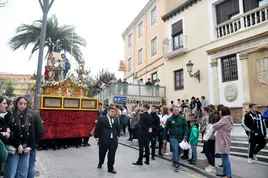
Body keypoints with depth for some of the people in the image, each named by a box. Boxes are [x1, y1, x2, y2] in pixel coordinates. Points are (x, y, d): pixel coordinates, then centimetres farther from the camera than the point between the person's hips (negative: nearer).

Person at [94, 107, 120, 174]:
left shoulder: (116, 119, 7)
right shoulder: (102, 119, -4)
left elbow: (118, 128, 15)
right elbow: (97, 128, -2)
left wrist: (117, 135, 7)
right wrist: (97, 136, -5)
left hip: (114, 139, 2)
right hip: (104, 139, -2)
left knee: (112, 154, 2)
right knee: (102, 152, 16)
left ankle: (110, 168, 16)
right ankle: (100, 163, 44)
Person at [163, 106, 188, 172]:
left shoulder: (182, 118, 0)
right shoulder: (169, 119, -4)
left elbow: (186, 127, 1)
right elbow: (165, 129, 0)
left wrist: (185, 136, -9)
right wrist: (164, 138, 1)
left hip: (180, 137, 3)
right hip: (173, 137, -3)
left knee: (178, 151, 13)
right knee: (175, 150, -12)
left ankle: (174, 161, 34)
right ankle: (177, 165, -8)